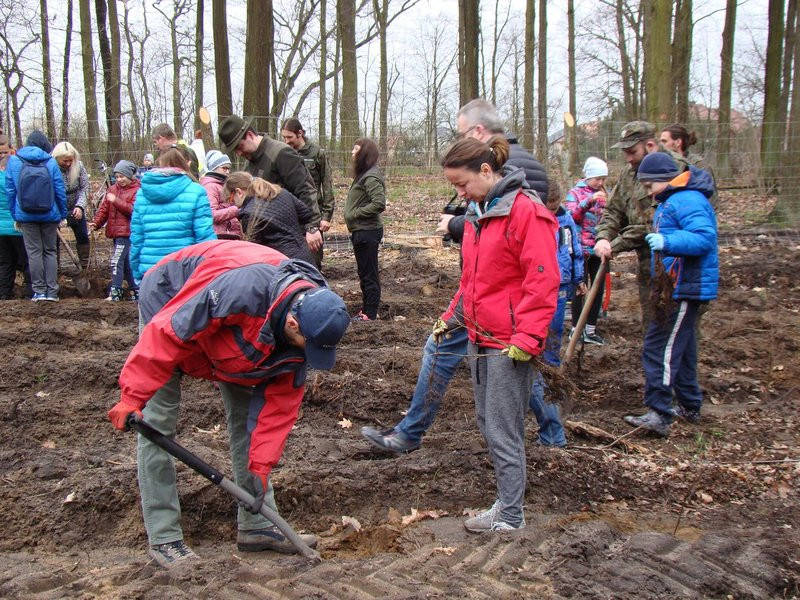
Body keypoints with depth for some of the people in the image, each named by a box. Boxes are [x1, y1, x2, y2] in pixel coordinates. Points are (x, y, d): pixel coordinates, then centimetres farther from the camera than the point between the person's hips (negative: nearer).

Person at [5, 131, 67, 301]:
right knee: (50, 251, 9)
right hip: (49, 215, 0)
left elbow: (10, 191, 2)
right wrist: (62, 214, 7)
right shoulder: (50, 162, -4)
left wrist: (15, 214, 9)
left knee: (34, 252, 6)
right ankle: (52, 291, 6)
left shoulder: (13, 161, 0)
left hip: (26, 215, 0)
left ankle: (39, 291, 6)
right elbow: (60, 191, -2)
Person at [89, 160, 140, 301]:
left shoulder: (136, 190, -7)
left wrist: (116, 201, -20)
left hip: (126, 231, -8)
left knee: (116, 261, -13)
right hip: (115, 231, 8)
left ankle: (115, 292, -11)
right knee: (125, 261, 13)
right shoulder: (113, 189, 13)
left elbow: (133, 209, -20)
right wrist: (96, 222, -4)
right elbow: (104, 208, 9)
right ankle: (135, 290, 22)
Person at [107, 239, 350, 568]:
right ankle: (163, 538, 0)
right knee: (158, 420, -9)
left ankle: (256, 525, 11)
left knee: (246, 411, 3)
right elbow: (167, 333, -36)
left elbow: (280, 403, -14)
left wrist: (260, 469, -14)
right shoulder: (240, 289, -44)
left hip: (229, 336, 6)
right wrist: (132, 397, -31)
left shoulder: (306, 311, -21)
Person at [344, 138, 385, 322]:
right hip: (362, 231, 10)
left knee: (369, 274, -1)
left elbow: (379, 203, -26)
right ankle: (366, 310, 27)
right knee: (364, 273, 17)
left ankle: (370, 314, 6)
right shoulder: (364, 174, 13)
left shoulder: (371, 177, -17)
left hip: (367, 232, -10)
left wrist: (355, 213, -18)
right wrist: (352, 215, 3)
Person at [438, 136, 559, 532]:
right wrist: (453, 316, 15)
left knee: (503, 431, -2)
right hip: (479, 338, 9)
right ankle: (508, 499, 28)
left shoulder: (525, 211, -14)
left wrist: (527, 337, -21)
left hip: (510, 345, -9)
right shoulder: (477, 214, 13)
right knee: (488, 424, 15)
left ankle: (510, 515, 11)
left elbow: (543, 280, -19)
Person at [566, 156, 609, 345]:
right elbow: (572, 215, -15)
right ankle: (576, 329, 9)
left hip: (599, 249, 5)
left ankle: (590, 329, 16)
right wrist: (590, 201, -27)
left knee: (598, 288, 6)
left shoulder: (604, 194, 12)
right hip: (581, 249, -5)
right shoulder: (575, 192, 0)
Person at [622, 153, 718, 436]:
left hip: (682, 289, -11)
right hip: (677, 287, 11)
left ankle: (659, 415, -11)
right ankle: (690, 406, 31)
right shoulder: (673, 200, 17)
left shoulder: (687, 201, -18)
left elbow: (705, 238, -30)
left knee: (660, 349, -12)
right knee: (681, 349, 19)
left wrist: (667, 242, -39)